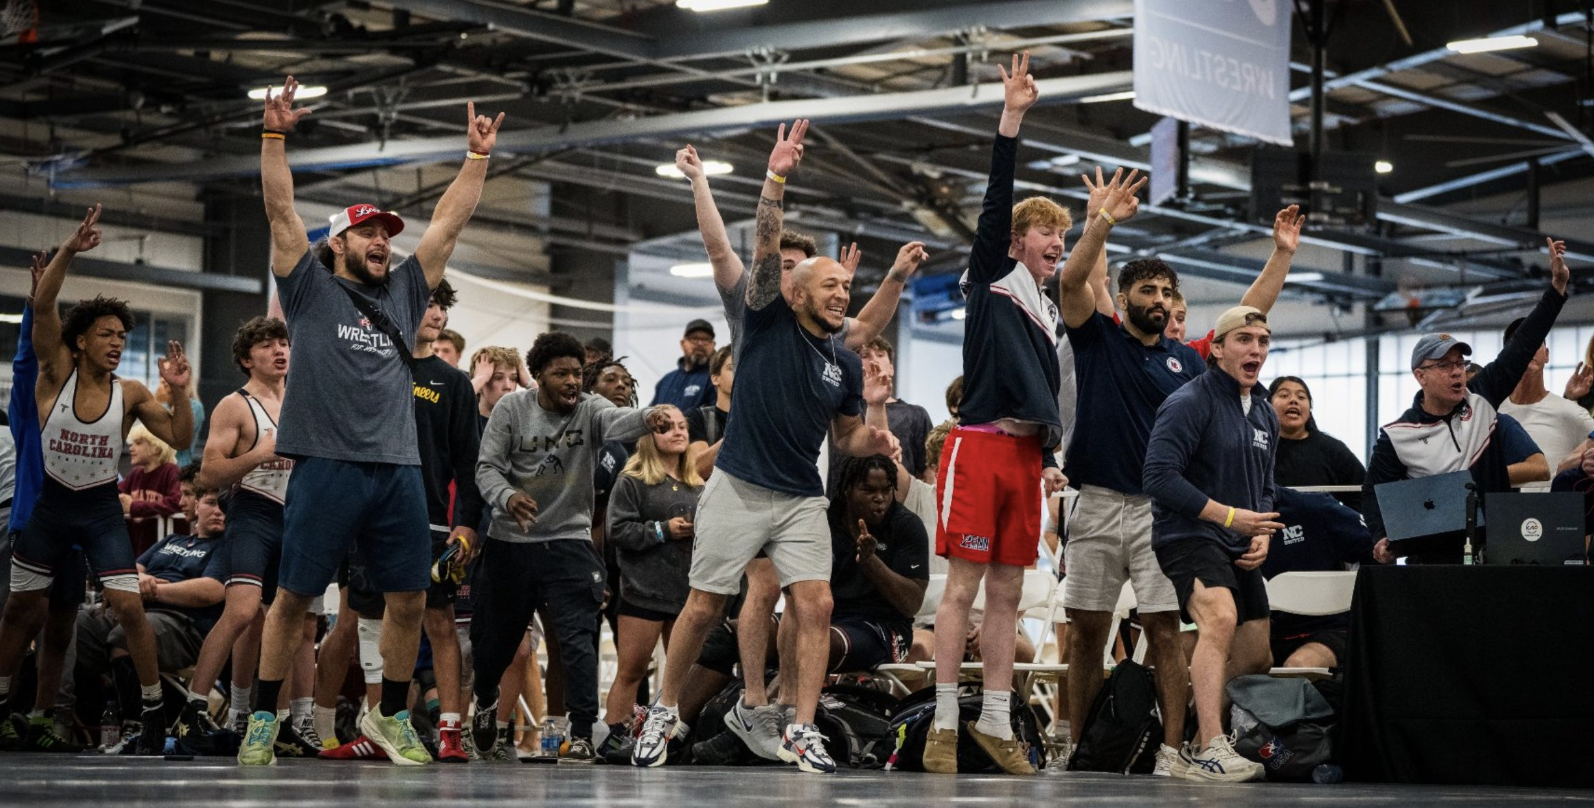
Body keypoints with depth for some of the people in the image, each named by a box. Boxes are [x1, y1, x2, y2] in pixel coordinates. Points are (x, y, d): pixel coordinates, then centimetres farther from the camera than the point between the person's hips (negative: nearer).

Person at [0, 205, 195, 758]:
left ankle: (154, 712, -4)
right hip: (51, 505, 0)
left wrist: (179, 392, -24)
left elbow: (180, 440, -7)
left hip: (102, 509, 0)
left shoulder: (130, 395, -6)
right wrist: (69, 251, -35)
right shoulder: (56, 373, -9)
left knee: (128, 607, -13)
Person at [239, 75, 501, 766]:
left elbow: (449, 221, 18)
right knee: (293, 598, -1)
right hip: (326, 465, -4)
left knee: (409, 599, 5)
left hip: (398, 470, 4)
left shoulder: (404, 291, 19)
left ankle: (391, 716, 19)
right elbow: (280, 211, -1)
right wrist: (276, 135, -9)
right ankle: (263, 719, 8)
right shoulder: (312, 286, 7)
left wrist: (478, 158, 14)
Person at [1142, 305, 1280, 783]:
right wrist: (1230, 516, -19)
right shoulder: (1189, 403, -11)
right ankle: (1211, 751, -39)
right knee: (1220, 618, -33)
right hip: (1187, 536, -9)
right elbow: (1160, 477, -20)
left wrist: (1262, 535, 4)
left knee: (1255, 660, 12)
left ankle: (1197, 751, 31)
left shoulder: (1265, 415, 15)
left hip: (1238, 548, 9)